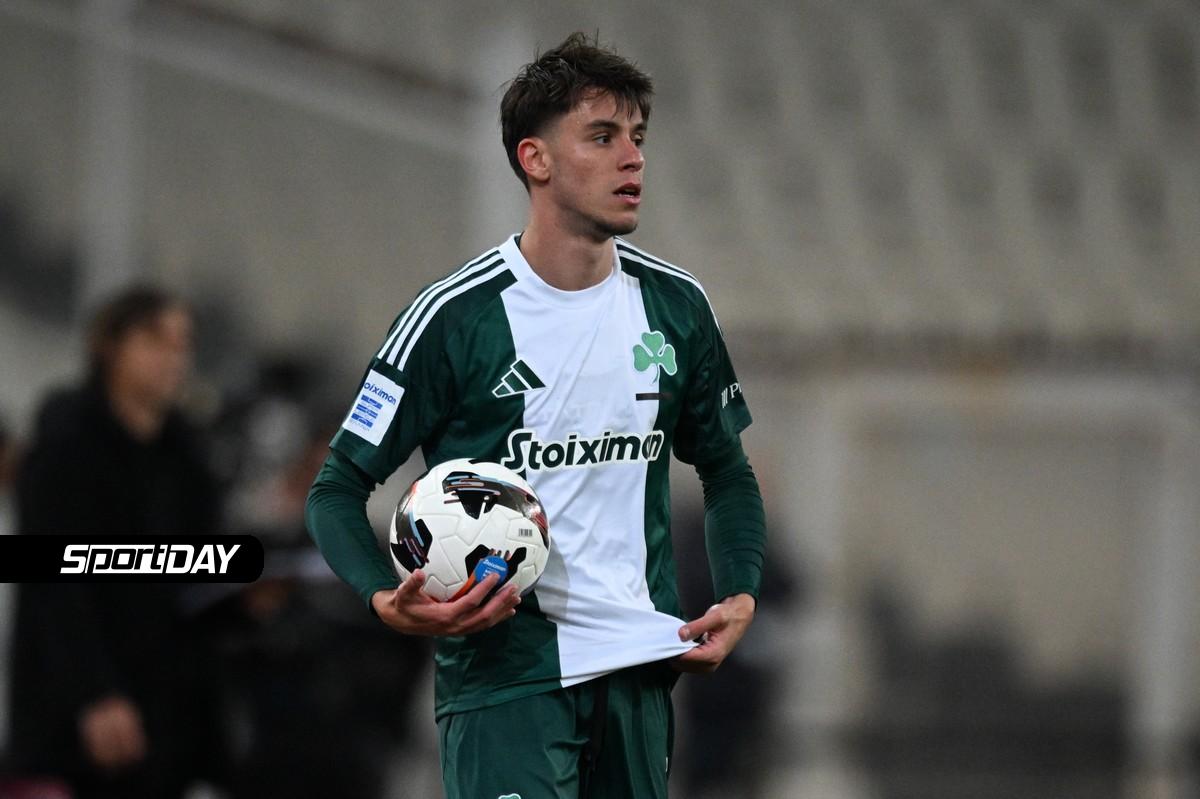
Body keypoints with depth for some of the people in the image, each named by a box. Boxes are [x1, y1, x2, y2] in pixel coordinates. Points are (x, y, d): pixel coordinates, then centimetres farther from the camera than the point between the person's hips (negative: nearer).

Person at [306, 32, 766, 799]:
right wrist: (389, 601, -22)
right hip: (504, 671, -5)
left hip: (638, 667, 5)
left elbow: (727, 472, 21)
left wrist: (739, 595, 4)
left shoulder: (675, 305, 8)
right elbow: (339, 487, -4)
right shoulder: (454, 317, -8)